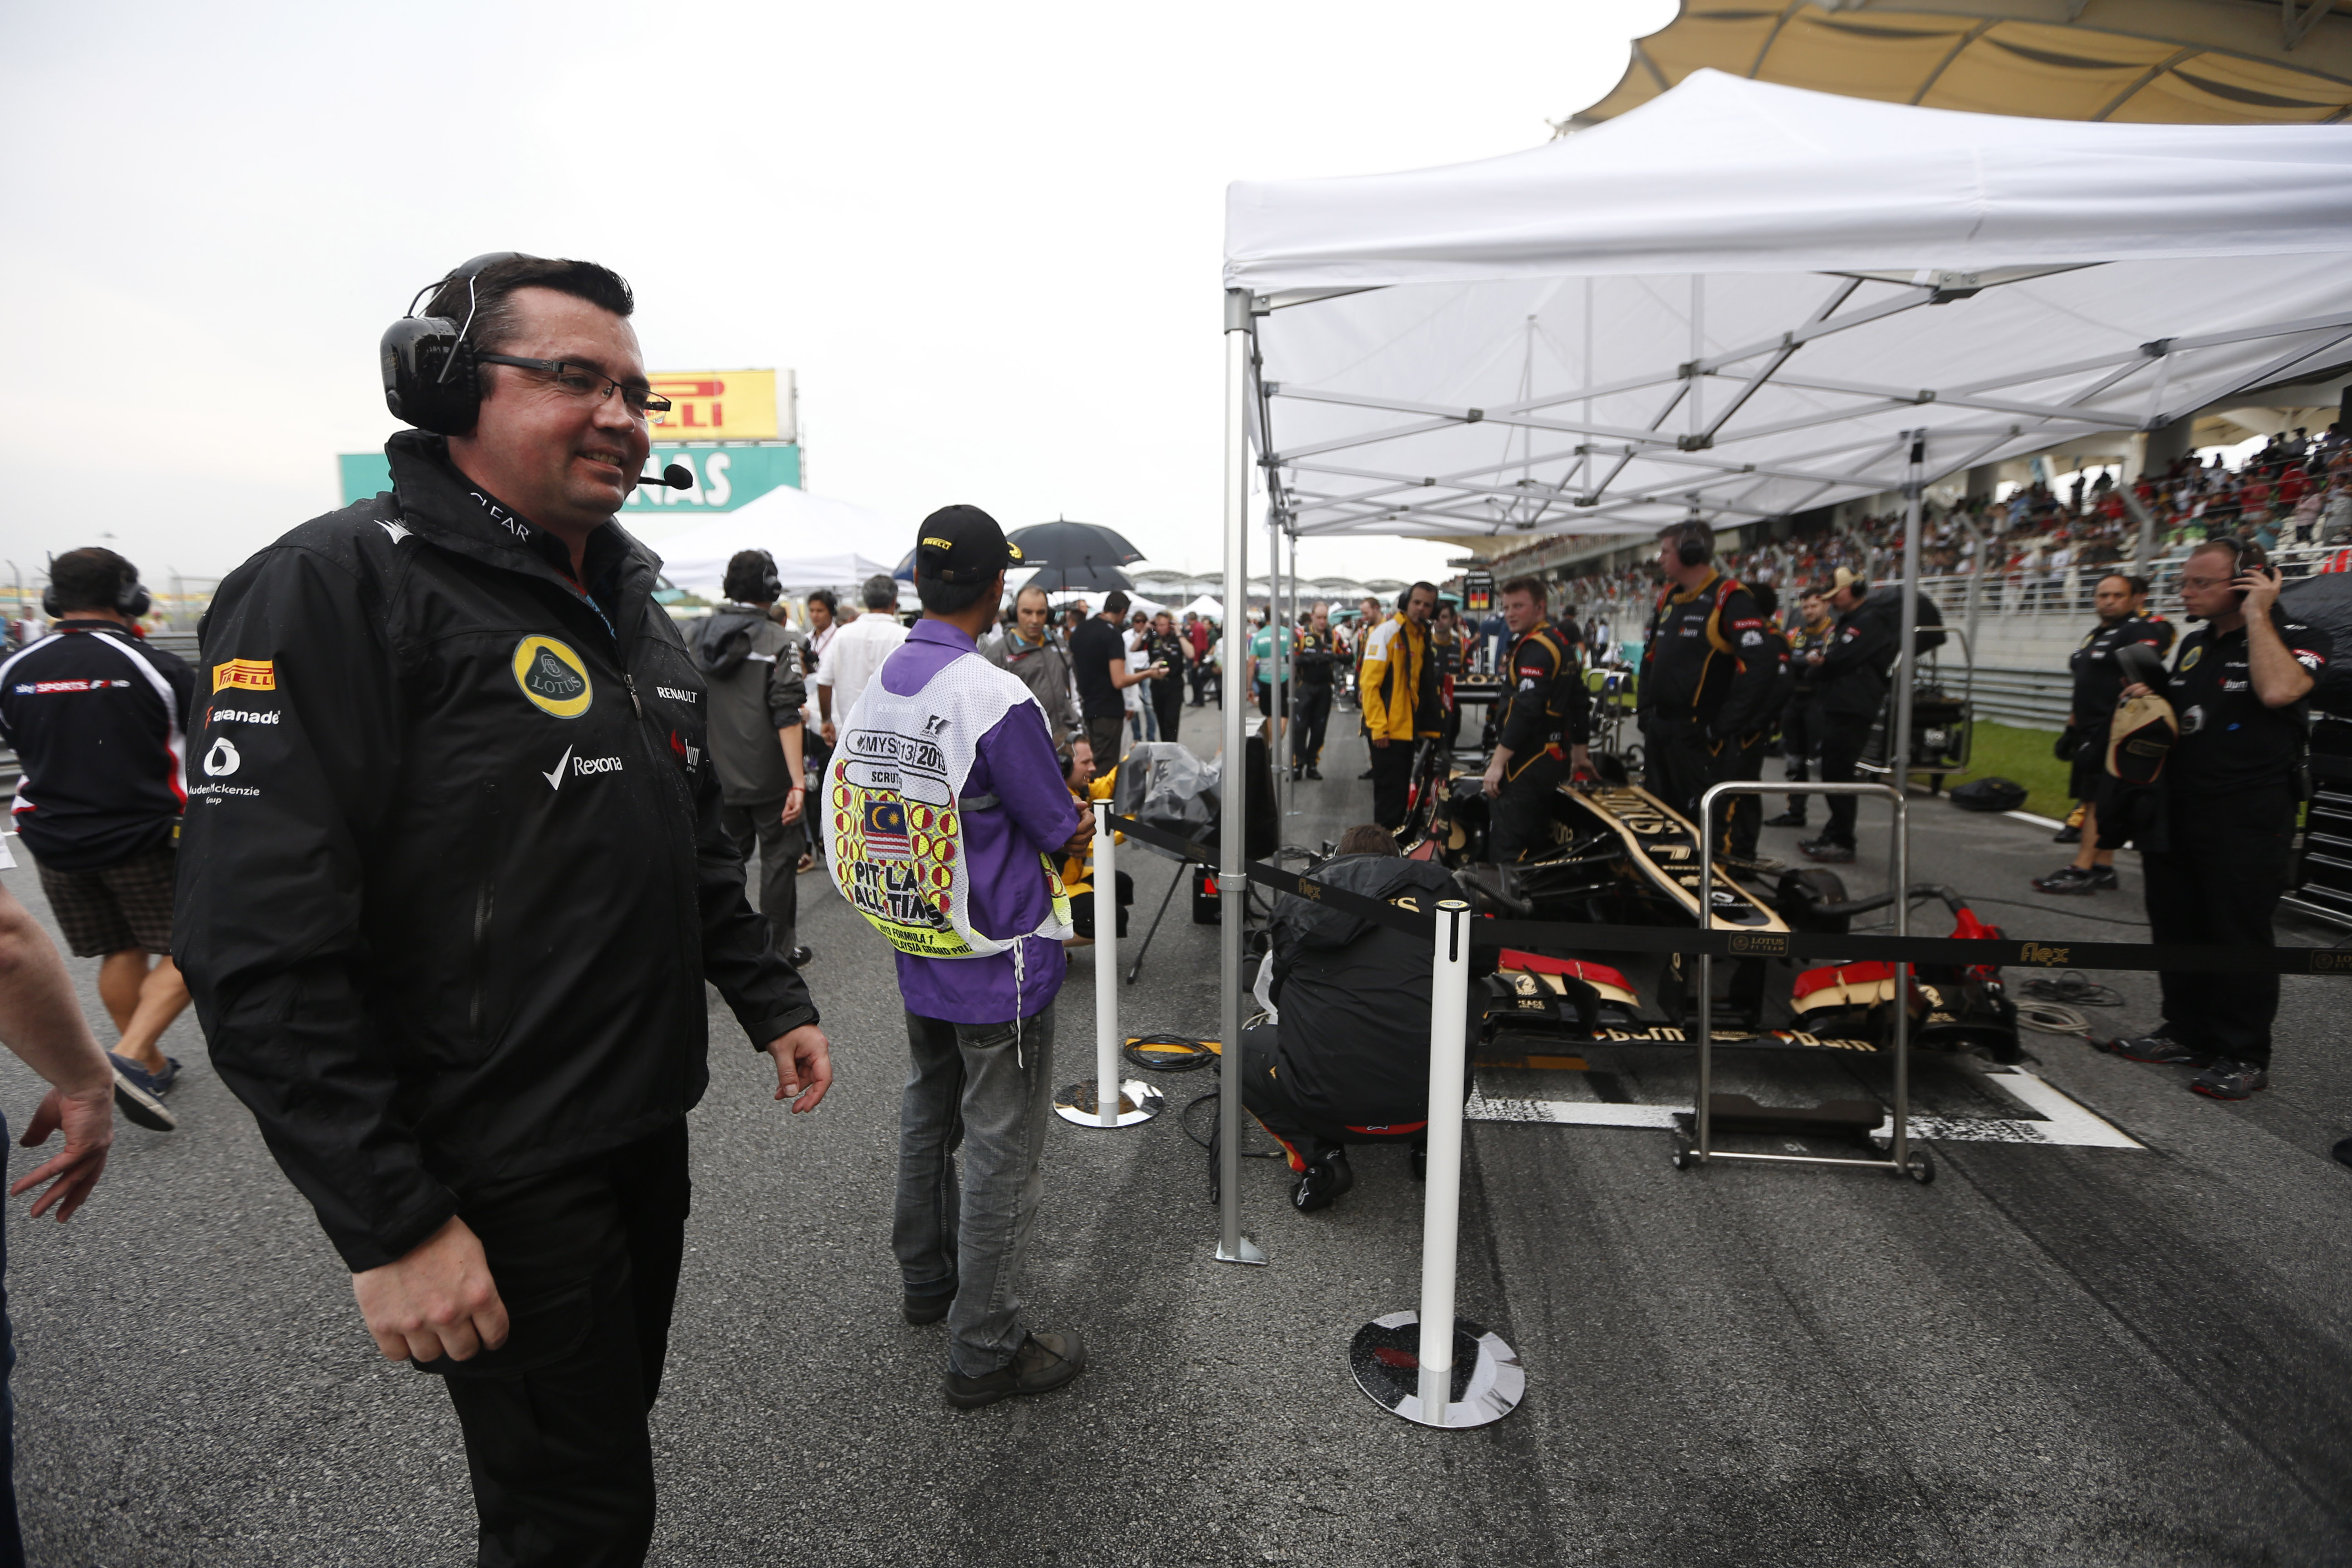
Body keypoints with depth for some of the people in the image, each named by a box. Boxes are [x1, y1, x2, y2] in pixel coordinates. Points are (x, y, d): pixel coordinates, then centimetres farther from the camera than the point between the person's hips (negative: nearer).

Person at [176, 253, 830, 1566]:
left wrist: (773, 1002, 13)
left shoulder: (641, 617, 10)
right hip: (498, 1180, -7)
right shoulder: (339, 588, -16)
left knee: (611, 1443, 24)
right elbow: (261, 951, -21)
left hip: (649, 1134, 8)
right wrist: (390, 1226, -21)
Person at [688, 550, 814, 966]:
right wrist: (798, 782, -20)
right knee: (779, 857, 7)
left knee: (727, 857, 17)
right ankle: (780, 950, 14)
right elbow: (787, 717, -19)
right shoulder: (778, 642, -13)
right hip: (767, 776, -5)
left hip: (718, 774, 5)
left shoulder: (698, 634, 4)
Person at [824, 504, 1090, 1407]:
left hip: (915, 955, 8)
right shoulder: (996, 700, -24)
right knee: (1002, 1149, 5)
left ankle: (926, 1280, 42)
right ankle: (985, 1351, 17)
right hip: (1000, 960, -7)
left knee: (927, 1118, 23)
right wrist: (1074, 820, 8)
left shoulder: (876, 687, 0)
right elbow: (1067, 836, -17)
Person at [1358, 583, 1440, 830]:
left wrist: (1428, 726, 14)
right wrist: (1378, 727, -19)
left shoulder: (1423, 637, 13)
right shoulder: (1387, 631, -11)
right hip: (1387, 731, -8)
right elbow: (1369, 682, -16)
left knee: (1401, 791, 14)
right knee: (1389, 793, -4)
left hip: (1409, 730, 8)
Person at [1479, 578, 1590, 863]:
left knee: (1505, 851, -11)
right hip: (1554, 760, 11)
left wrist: (1498, 762, -24)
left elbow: (1525, 709, -25)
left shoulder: (1535, 648, -15)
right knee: (1537, 843, 18)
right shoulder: (1562, 644, 17)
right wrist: (1580, 752, 30)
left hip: (1527, 763, -11)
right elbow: (1579, 703, 23)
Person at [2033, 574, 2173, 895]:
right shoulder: (2093, 636, 20)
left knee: (2098, 802, -11)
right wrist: (2072, 724, 21)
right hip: (2089, 731, 9)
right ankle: (2104, 870, 15)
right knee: (2092, 801, 10)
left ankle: (2082, 870, -11)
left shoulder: (2140, 632, -8)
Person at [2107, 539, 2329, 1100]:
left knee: (2240, 937, -1)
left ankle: (2243, 1057, 9)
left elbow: (2277, 690, -30)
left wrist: (2257, 616, -20)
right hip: (2176, 814, 8)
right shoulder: (2195, 644, 15)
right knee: (2176, 931, 13)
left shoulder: (2299, 638, -7)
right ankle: (2188, 1032, 26)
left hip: (2247, 821, -7)